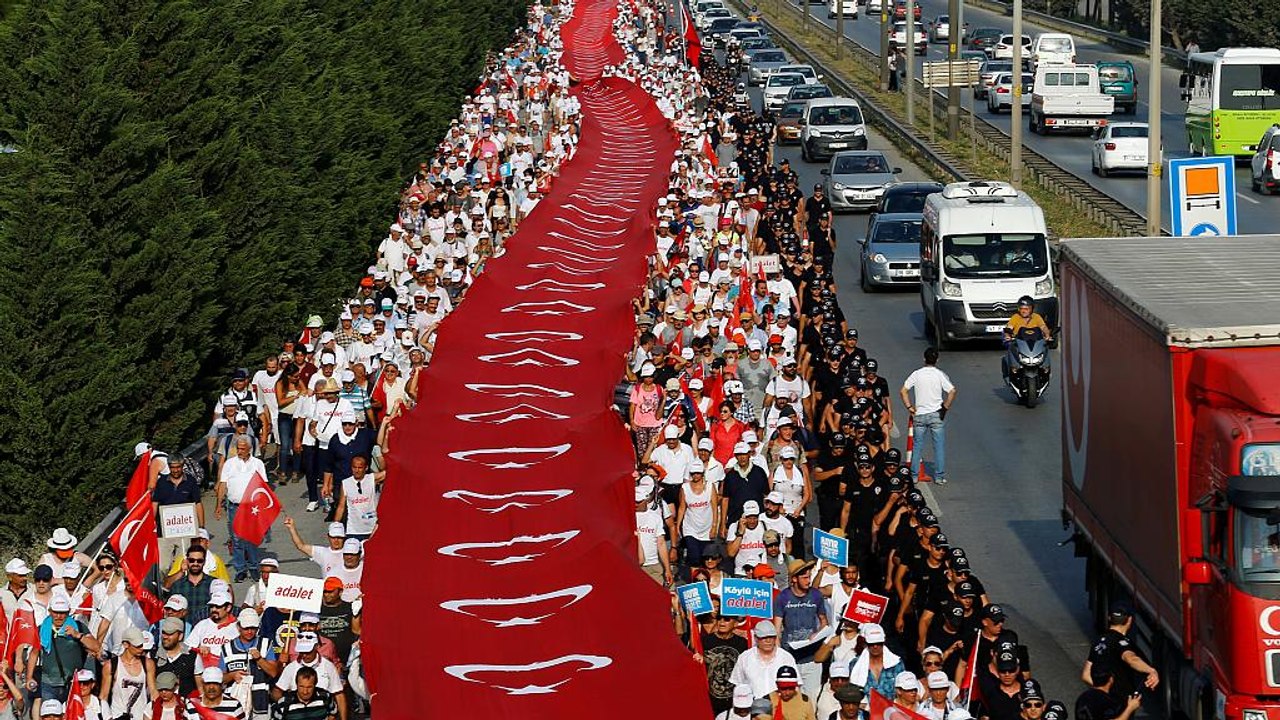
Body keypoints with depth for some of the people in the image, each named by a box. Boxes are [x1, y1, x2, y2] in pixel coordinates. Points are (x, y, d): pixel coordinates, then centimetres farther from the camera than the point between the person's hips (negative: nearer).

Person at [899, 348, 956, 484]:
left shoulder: (916, 374, -1)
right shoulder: (941, 375, -6)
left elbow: (903, 391, -4)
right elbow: (952, 391, -15)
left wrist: (909, 407, 2)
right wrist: (945, 407, -5)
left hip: (920, 415, 2)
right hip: (936, 415, -2)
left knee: (917, 446, 10)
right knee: (939, 446, 5)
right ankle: (939, 476, 5)